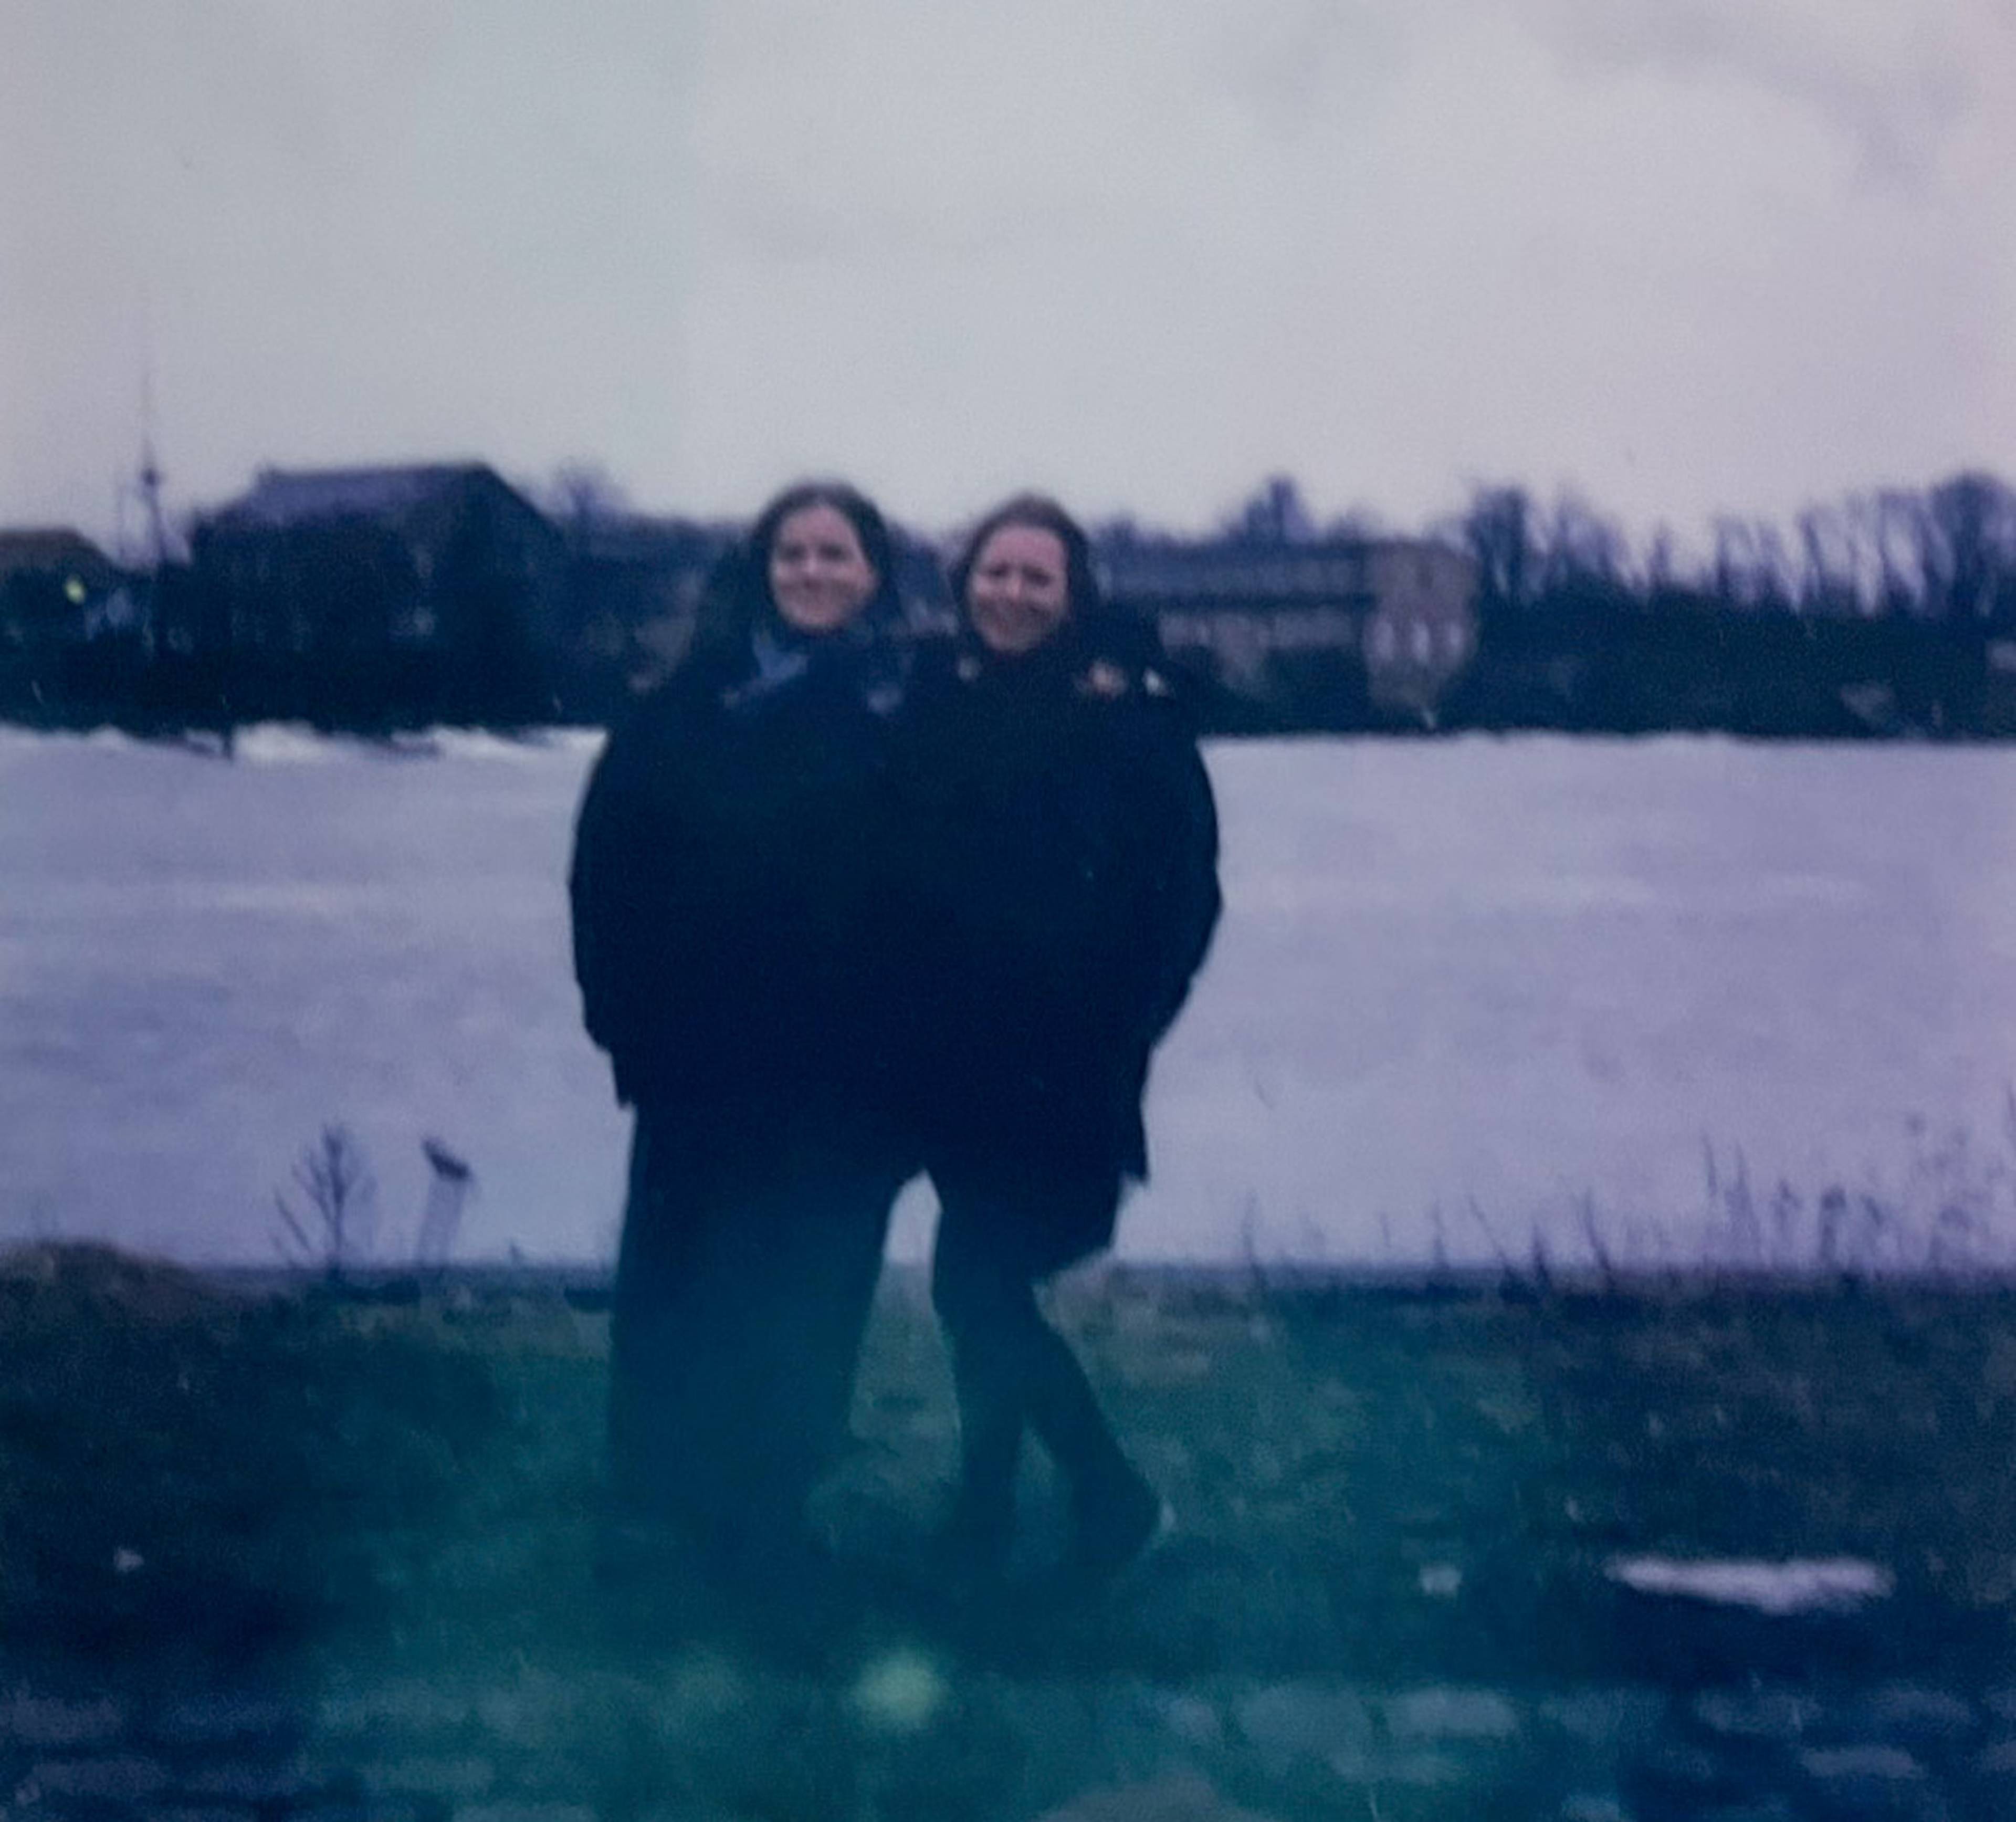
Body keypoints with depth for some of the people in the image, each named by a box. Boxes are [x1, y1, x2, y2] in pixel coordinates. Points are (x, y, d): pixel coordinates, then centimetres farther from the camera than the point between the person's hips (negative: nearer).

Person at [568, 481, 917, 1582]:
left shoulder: (915, 706, 0)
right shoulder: (698, 697, -1)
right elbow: (611, 858, -3)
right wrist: (625, 1005, -9)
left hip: (847, 1061, 1)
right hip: (707, 1048, 0)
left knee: (811, 1284, 7)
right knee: (684, 1267, 8)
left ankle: (767, 1506, 20)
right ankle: (657, 1490, 23)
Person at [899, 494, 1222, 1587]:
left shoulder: (1128, 713, -8)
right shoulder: (934, 704, 4)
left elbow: (1185, 889, -7)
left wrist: (1118, 1031, -11)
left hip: (1061, 1062, -4)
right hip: (956, 1054, 5)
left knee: (975, 1285, -7)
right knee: (985, 1285, 13)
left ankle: (1115, 1497, 11)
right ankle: (985, 1519, 28)